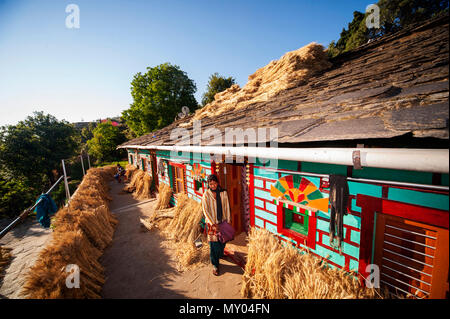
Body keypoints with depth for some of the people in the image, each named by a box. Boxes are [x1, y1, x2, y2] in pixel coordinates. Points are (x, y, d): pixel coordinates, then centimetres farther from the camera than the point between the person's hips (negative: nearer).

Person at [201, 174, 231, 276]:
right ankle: (215, 265, 23)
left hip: (223, 221, 3)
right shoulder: (206, 195, -12)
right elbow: (205, 211, -11)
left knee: (222, 240, 18)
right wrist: (213, 224, -13)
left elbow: (227, 208, 0)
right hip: (212, 223, -3)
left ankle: (220, 254, 49)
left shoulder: (223, 193, -5)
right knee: (213, 244, 3)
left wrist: (228, 221, -1)